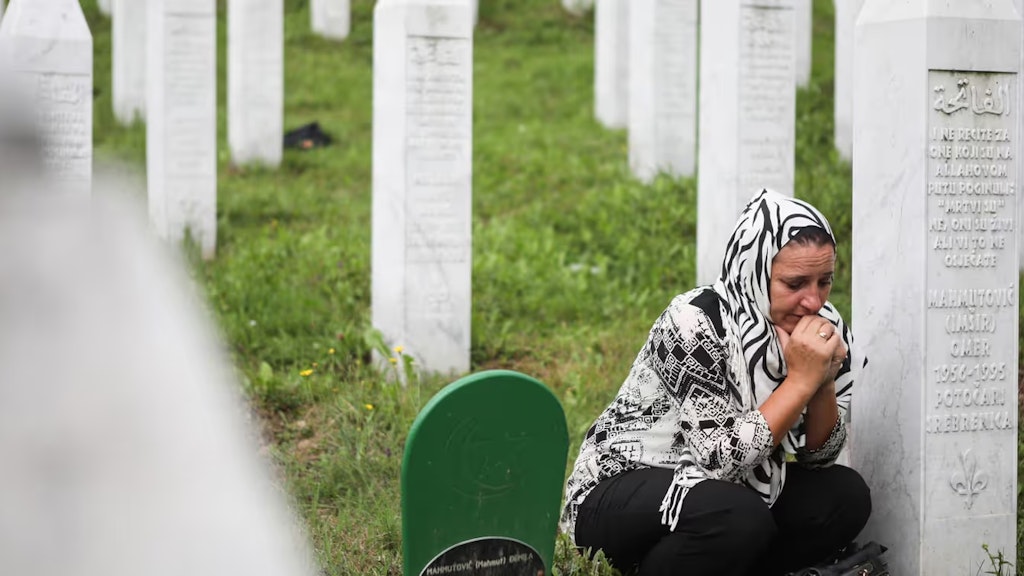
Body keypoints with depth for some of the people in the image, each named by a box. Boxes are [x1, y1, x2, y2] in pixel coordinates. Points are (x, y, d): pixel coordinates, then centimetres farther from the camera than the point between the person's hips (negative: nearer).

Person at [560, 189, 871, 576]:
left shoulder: (818, 326, -5)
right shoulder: (695, 322, -24)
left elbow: (818, 456, -1)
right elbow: (721, 458, -30)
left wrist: (824, 383, -18)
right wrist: (801, 379, -28)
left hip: (725, 490, 7)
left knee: (845, 496, -10)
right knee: (740, 516, -33)